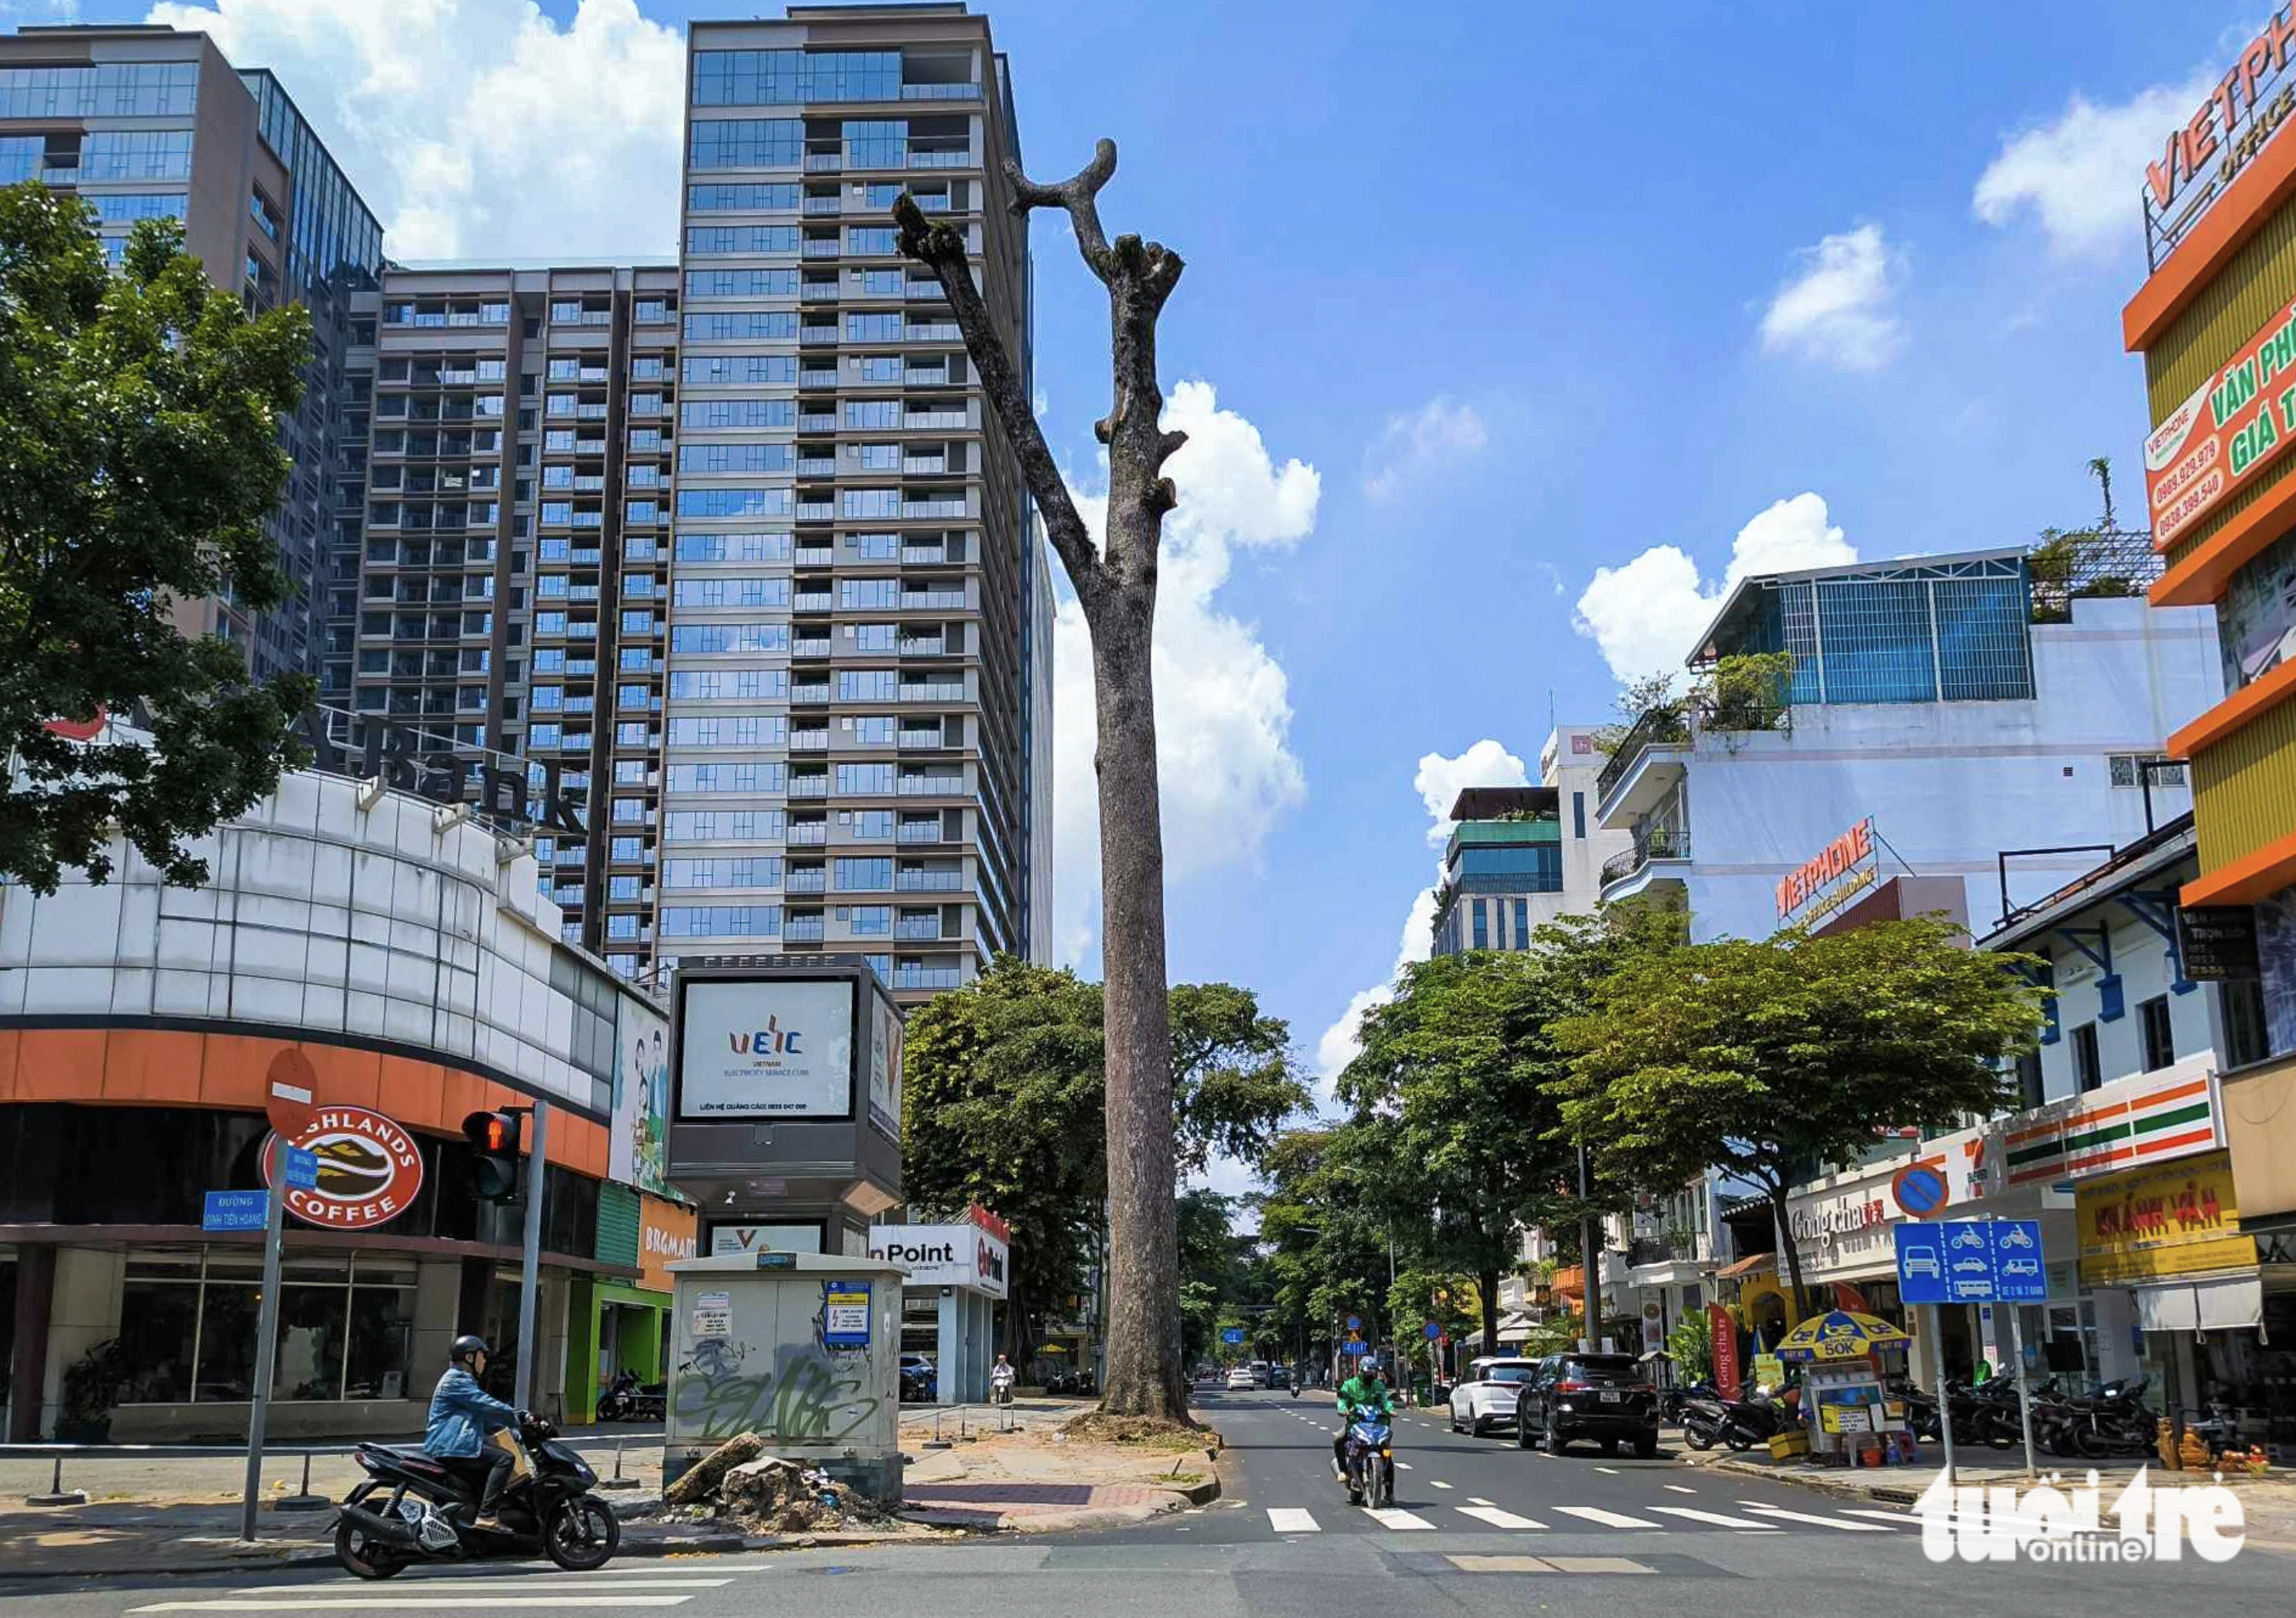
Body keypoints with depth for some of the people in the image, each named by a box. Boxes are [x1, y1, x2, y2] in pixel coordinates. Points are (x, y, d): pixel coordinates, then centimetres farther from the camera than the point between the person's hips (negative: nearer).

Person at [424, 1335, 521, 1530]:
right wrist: (518, 1419, -14)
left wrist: (509, 1427, 20)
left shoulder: (463, 1379, 25)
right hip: (450, 1446, -11)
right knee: (504, 1458, -22)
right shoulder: (456, 1380, -8)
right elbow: (486, 1405, -18)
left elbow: (483, 1417, 28)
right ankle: (486, 1515, -29)